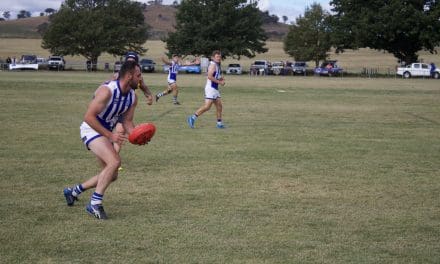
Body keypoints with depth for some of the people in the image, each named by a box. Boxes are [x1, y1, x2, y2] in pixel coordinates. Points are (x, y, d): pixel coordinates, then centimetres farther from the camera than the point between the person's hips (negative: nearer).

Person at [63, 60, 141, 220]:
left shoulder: (132, 97, -1)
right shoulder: (107, 91, -26)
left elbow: (127, 122, 7)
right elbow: (88, 117, -28)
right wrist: (110, 136, -31)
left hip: (106, 132, 9)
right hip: (92, 129, -9)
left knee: (111, 175, 12)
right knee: (115, 161, -28)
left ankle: (73, 192, 29)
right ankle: (95, 204, -20)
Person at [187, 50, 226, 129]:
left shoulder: (217, 65, 17)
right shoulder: (213, 64, -13)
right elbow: (209, 76, -23)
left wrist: (221, 79, 9)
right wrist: (219, 82, -18)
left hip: (215, 89, 10)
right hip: (210, 88, -10)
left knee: (219, 106, 7)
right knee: (207, 106, -14)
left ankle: (219, 123, 12)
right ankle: (192, 118, -8)